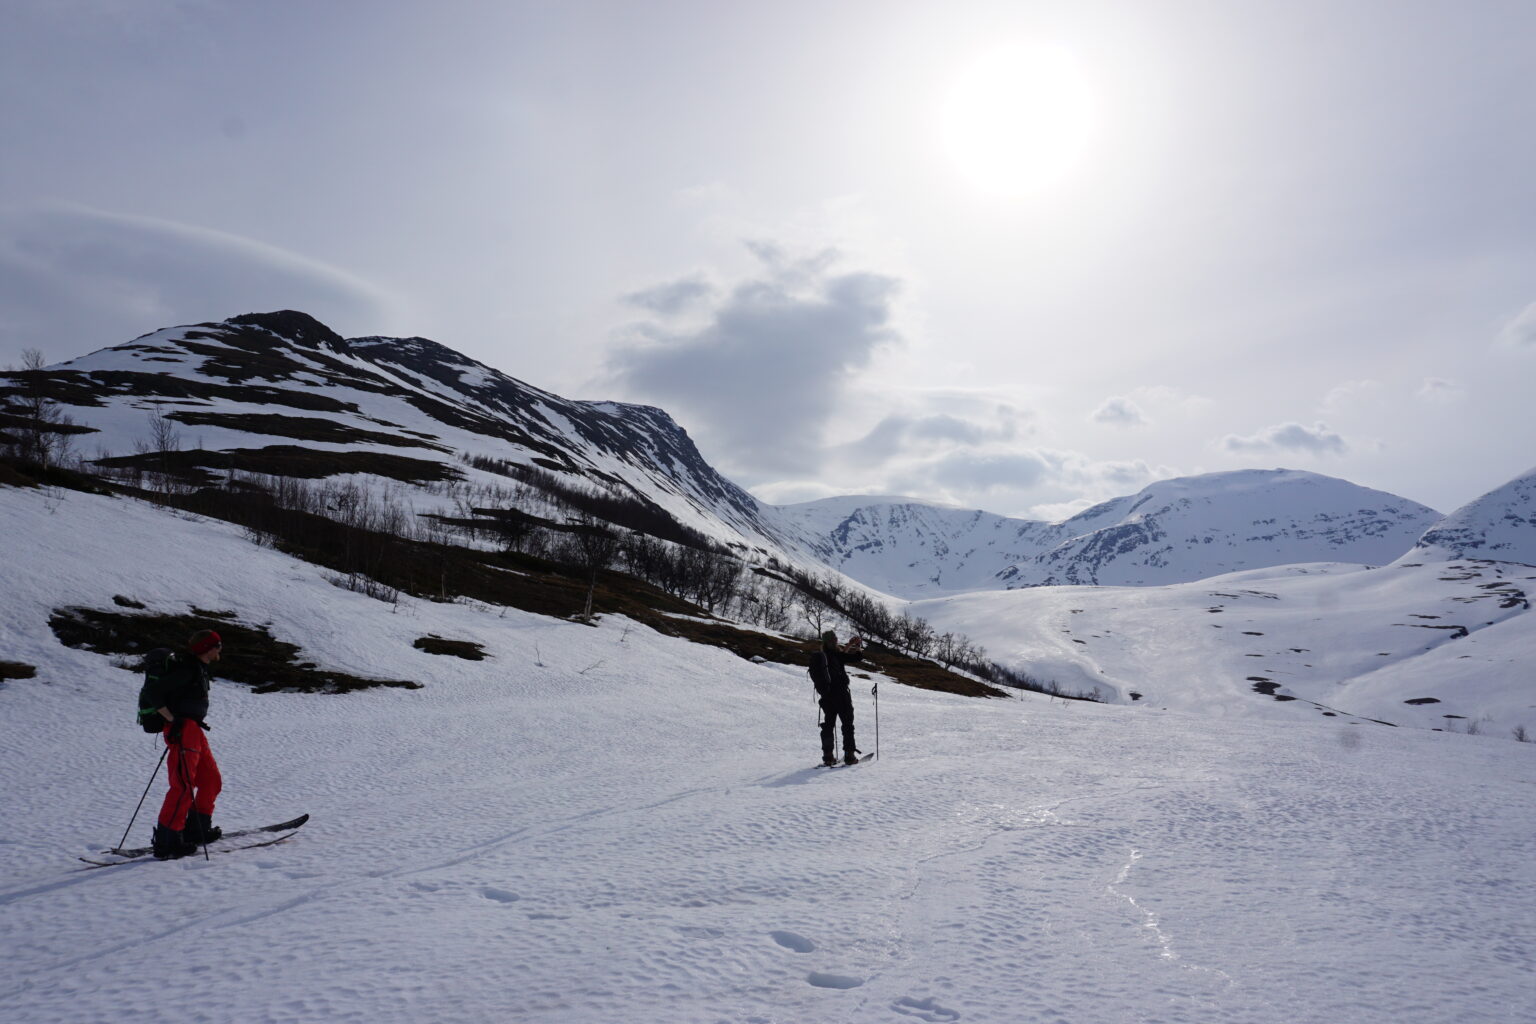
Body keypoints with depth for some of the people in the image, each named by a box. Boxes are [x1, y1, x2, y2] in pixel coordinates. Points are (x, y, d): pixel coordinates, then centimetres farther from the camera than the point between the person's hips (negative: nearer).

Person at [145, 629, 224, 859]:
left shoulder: (197, 668, 17)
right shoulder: (186, 669, -14)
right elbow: (152, 693, -20)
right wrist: (173, 720, -19)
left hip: (194, 731, 10)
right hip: (182, 731, -10)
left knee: (212, 780, 15)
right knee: (183, 787, -11)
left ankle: (197, 830, 23)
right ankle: (166, 843, -7)